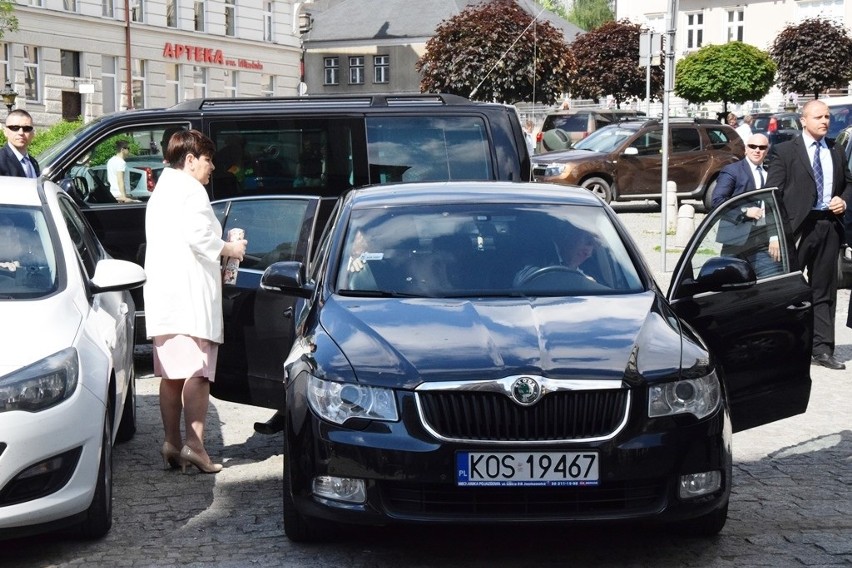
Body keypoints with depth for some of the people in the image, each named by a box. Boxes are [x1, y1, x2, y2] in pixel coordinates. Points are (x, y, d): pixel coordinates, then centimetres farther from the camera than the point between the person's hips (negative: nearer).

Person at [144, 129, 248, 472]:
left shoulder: (161, 191, 24)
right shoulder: (191, 189, -6)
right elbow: (198, 236, -18)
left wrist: (216, 257, 22)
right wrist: (228, 249, -3)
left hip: (162, 294, 9)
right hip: (190, 293, -9)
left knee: (171, 373, 8)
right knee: (197, 371, -8)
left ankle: (171, 444, 7)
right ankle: (194, 444, -12)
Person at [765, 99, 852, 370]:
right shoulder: (785, 151, -1)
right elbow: (772, 193, -6)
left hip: (829, 226, 5)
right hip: (798, 227, -5)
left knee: (824, 290, 8)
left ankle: (822, 349, 13)